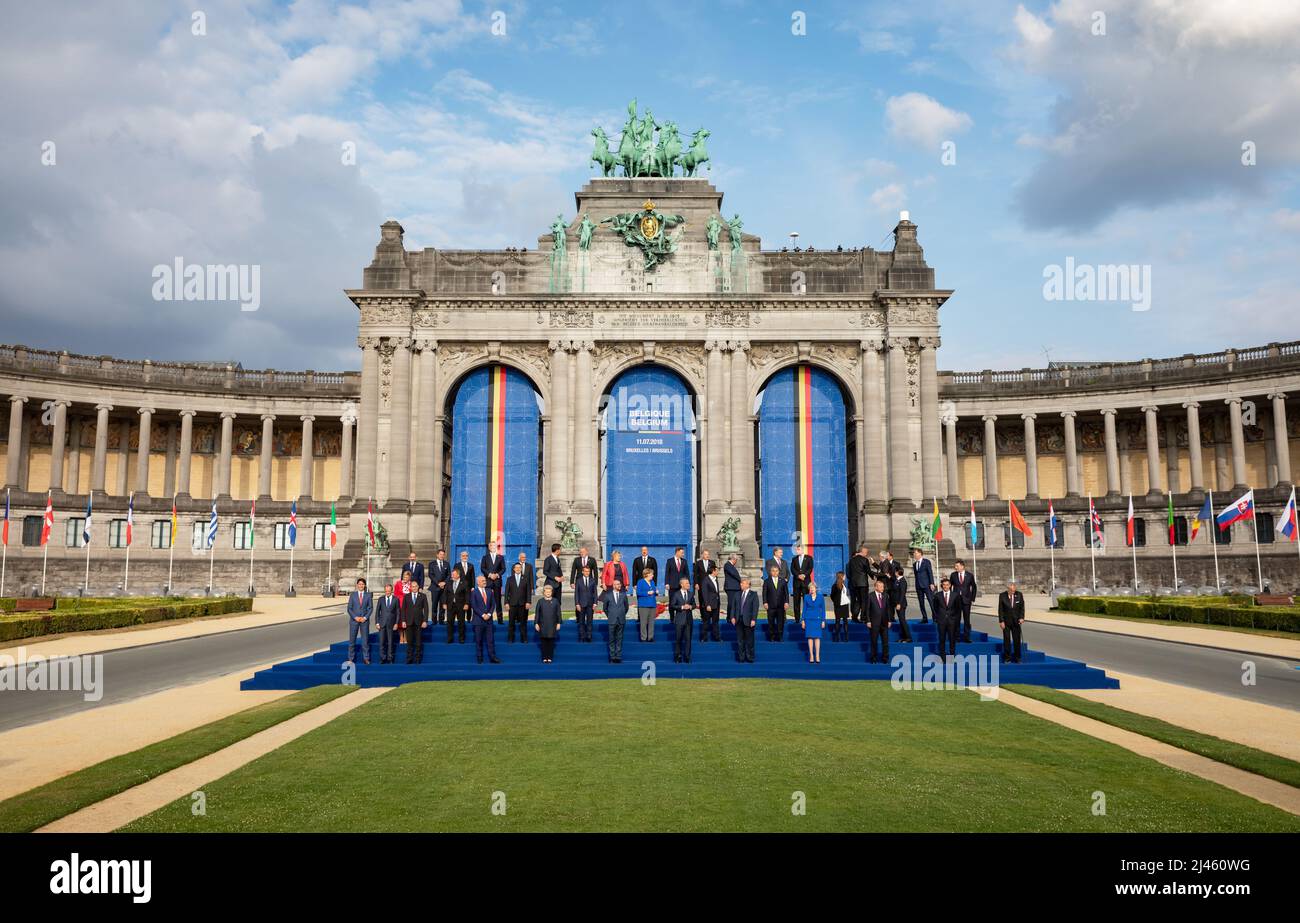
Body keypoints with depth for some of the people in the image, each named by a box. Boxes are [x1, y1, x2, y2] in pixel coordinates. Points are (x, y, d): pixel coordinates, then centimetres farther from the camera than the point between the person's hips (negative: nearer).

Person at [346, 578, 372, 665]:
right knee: (352, 640, 1)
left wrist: (365, 617, -9)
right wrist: (355, 617, -10)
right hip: (354, 620, 0)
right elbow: (349, 608, 2)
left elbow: (370, 608, 4)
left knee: (365, 640, 1)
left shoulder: (368, 595, 5)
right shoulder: (352, 595, 5)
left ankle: (366, 658, 6)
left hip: (364, 620, 0)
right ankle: (351, 659, 6)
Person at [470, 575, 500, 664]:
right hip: (478, 620, -4)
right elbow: (474, 606, -9)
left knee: (491, 639, 2)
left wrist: (489, 614, -6)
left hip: (488, 619, 4)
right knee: (479, 640, 3)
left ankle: (492, 657, 4)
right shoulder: (474, 592, -3)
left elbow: (493, 604, 9)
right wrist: (482, 615, -13)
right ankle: (479, 658, 11)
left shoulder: (489, 591, 11)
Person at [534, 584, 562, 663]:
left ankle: (550, 657, 9)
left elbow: (558, 613, 5)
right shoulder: (540, 601, 3)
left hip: (552, 624, 0)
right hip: (543, 624, 0)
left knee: (551, 641, 2)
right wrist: (536, 623, 0)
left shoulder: (555, 601, 3)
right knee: (544, 641, 3)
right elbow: (537, 613, 5)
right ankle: (544, 657, 9)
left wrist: (558, 623, 1)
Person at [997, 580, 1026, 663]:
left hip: (1016, 621, 1)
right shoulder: (1002, 595, -7)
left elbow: (1022, 607, 2)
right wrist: (1001, 621, -9)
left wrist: (1021, 618, -10)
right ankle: (1006, 658, 8)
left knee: (1017, 640, 1)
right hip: (1006, 621, -1)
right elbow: (1000, 609, -5)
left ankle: (1017, 658, 10)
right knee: (1006, 640, 2)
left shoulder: (1019, 594, -3)